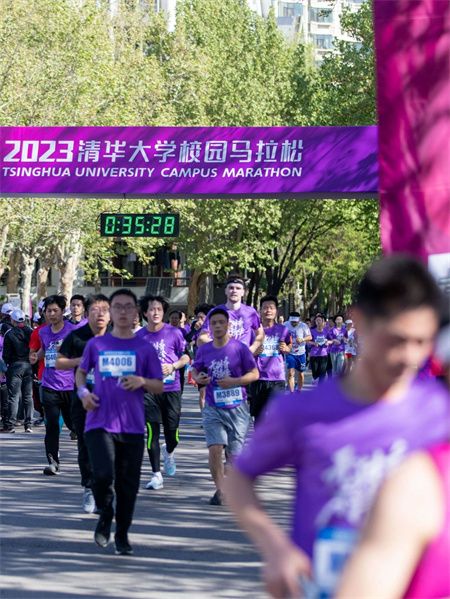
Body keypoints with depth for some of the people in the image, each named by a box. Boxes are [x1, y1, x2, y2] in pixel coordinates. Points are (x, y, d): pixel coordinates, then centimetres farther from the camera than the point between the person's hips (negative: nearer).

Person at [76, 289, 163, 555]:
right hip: (99, 423, -1)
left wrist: (142, 381, -14)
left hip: (132, 426, 1)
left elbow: (160, 386, 7)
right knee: (103, 475, -18)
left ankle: (122, 535, 22)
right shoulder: (96, 344, 6)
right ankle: (105, 515, 12)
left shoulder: (145, 348, 4)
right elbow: (81, 371, 21)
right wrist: (83, 391, 1)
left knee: (128, 485, 4)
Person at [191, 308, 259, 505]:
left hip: (237, 407, -1)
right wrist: (198, 378, -6)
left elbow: (254, 374, -2)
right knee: (215, 449, -14)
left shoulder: (239, 348, -6)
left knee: (234, 453, 2)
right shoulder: (204, 350, 3)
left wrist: (234, 381, -17)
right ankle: (220, 490, -1)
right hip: (213, 407, 2)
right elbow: (195, 369, 18)